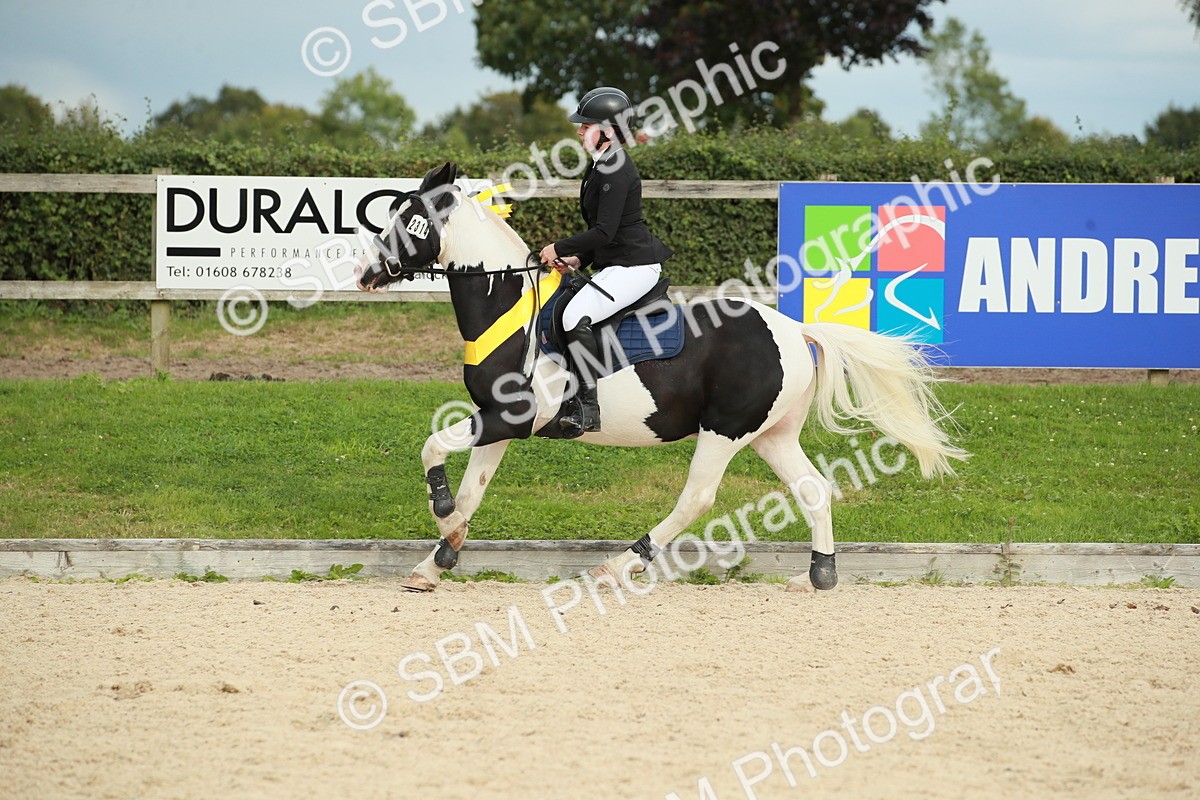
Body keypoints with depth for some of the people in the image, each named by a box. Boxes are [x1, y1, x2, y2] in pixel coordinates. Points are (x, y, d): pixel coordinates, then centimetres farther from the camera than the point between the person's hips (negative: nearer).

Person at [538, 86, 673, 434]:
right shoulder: (601, 166, 15)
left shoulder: (616, 171, -18)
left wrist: (559, 248, -14)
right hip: (613, 265, 11)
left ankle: (589, 408, -25)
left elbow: (604, 232, -23)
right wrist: (578, 259, 9)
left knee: (576, 316, -26)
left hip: (633, 267, -11)